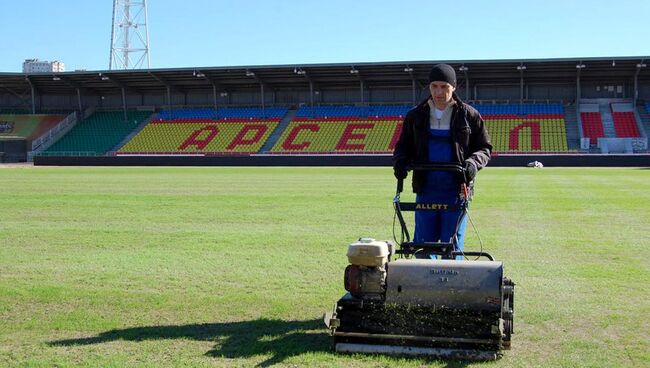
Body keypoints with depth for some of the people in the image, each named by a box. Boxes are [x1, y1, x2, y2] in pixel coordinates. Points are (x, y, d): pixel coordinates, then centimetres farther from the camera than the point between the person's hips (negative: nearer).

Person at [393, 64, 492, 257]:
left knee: (452, 246, 1)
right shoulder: (416, 115, 9)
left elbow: (485, 148, 8)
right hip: (425, 190, 2)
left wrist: (473, 162, -13)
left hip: (456, 190, -2)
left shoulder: (469, 115, 3)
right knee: (423, 243, 6)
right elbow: (403, 147, 16)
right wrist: (399, 161, -7)